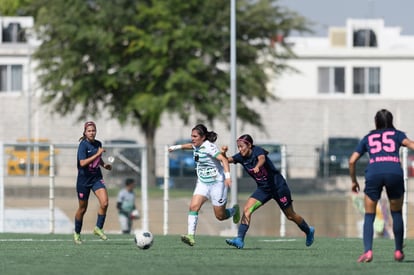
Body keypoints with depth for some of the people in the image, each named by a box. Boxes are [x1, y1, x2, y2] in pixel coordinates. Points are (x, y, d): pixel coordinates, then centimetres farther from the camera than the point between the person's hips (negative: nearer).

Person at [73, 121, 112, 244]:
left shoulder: (98, 144, 5)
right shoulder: (83, 145, -14)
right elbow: (83, 163, -27)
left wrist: (105, 165, 4)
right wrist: (98, 154, -27)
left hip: (97, 178, 4)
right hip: (84, 179, -4)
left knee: (104, 203, -17)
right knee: (82, 208, 7)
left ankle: (98, 228, -1)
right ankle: (77, 233, 27)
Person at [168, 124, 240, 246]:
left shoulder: (208, 147, -21)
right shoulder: (197, 145, 4)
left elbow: (223, 159, -32)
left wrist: (227, 176, -44)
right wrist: (177, 147, 37)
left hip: (216, 183, -7)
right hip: (202, 183, 7)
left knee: (220, 216, 2)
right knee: (193, 206, -15)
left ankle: (234, 210, 36)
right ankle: (190, 236, -21)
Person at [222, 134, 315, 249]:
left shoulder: (257, 151, -23)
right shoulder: (241, 157, -7)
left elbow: (262, 158, -45)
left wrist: (257, 166, -67)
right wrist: (224, 153, -40)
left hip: (278, 186, -5)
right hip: (263, 189, 5)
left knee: (290, 216, 10)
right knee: (247, 210, -15)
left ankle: (309, 231, 35)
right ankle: (239, 240, -18)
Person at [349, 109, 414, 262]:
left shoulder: (368, 138, 26)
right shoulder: (397, 134, 22)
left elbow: (352, 160, 21)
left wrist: (353, 181, 32)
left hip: (374, 173, 0)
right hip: (395, 172, 0)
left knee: (369, 216, 8)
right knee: (396, 214, 18)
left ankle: (367, 251, -10)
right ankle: (398, 251, 18)